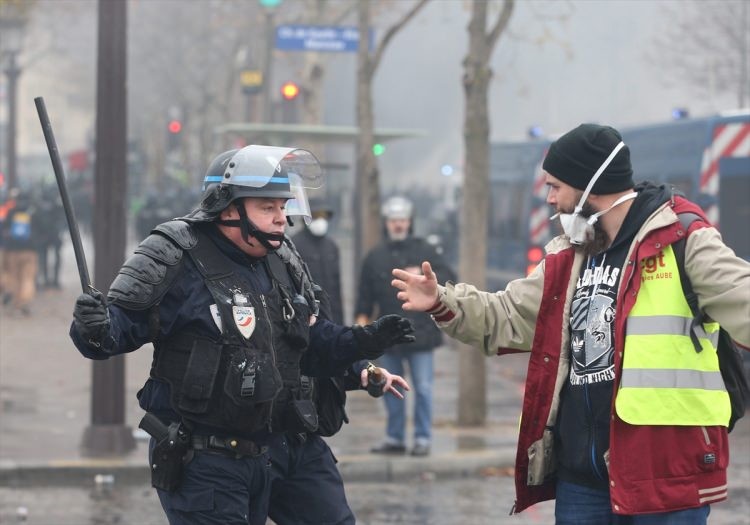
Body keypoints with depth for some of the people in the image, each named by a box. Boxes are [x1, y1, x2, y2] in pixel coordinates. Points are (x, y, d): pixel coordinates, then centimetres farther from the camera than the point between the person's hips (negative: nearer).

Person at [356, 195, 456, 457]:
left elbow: (448, 279, 1)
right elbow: (365, 295, 13)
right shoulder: (375, 256, 11)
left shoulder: (425, 251, 5)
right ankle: (394, 438, 17)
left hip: (420, 332, -3)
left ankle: (423, 438, 3)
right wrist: (362, 320, 4)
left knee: (422, 388, -3)